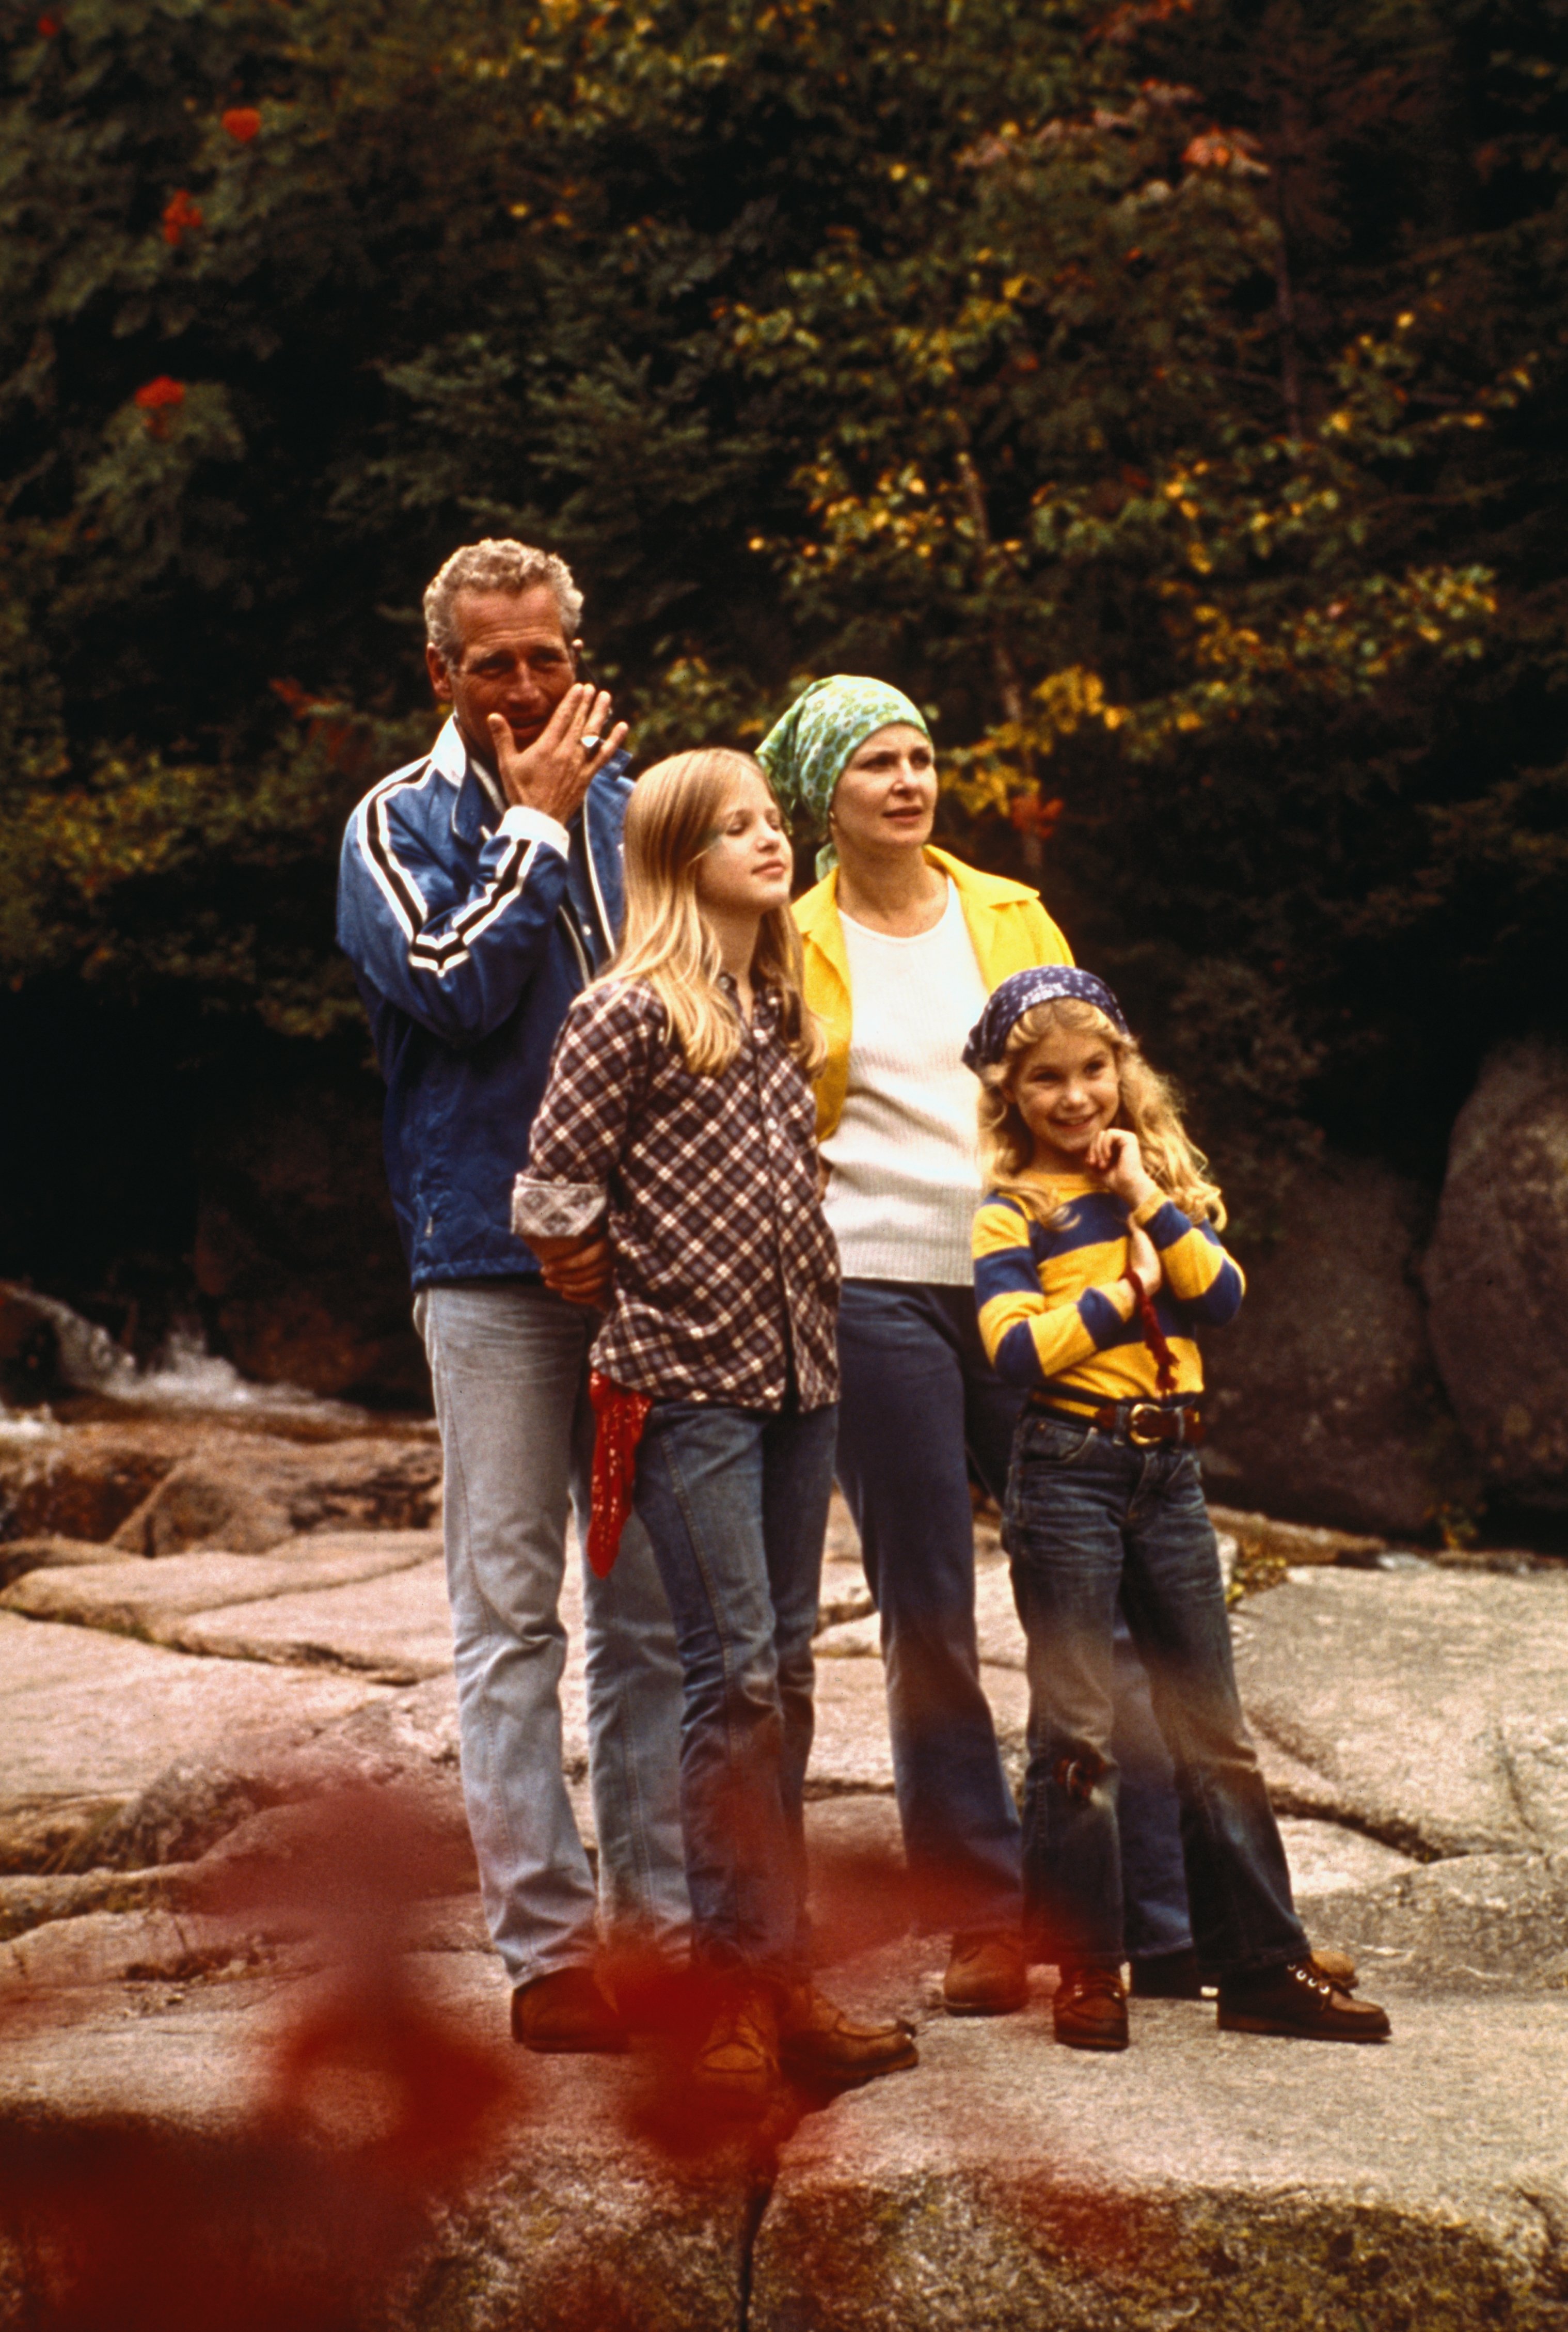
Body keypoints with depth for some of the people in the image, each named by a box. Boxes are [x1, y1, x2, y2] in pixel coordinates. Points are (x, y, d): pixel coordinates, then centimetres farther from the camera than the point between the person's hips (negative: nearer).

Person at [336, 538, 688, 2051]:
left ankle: (658, 1919, 13)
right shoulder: (404, 823, 2)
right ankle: (547, 1949, 0)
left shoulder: (629, 808, 12)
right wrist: (531, 824, -7)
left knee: (652, 1605, 7)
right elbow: (455, 985, -15)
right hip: (493, 1260, -4)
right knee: (511, 1609, -2)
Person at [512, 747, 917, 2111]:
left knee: (785, 1675, 9)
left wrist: (805, 1293, 14)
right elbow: (553, 1193, -9)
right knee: (736, 1676, -9)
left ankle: (785, 1976, 14)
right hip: (686, 1383, -7)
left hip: (798, 1373, 7)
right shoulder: (630, 1013, -9)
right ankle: (734, 1986, -3)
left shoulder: (785, 1007, 13)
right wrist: (640, 1289, 1)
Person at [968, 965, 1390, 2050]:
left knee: (1214, 1730, 8)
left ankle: (1263, 1967, 13)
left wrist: (1147, 1200, -10)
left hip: (1171, 1471, 4)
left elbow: (1223, 1296, -5)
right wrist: (1126, 1292, -10)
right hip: (1068, 1472, -4)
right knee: (1077, 1736, -1)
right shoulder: (1012, 1212, -3)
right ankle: (1087, 1973, 6)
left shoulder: (1168, 1182, 10)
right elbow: (1016, 1350, -16)